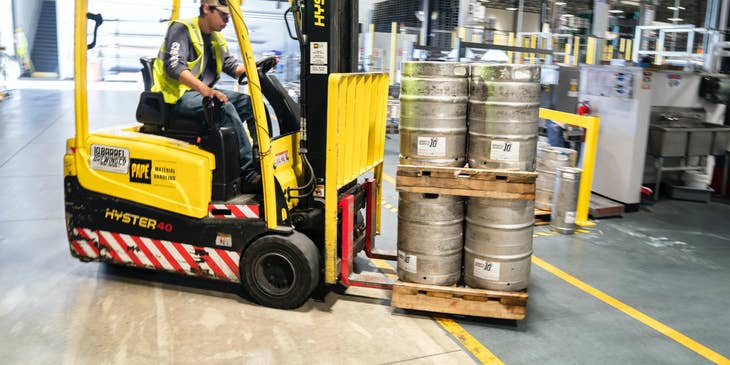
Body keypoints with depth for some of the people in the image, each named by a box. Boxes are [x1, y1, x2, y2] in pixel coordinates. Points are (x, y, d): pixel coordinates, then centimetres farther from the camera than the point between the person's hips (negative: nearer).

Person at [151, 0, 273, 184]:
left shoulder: (216, 38, 15)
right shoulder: (182, 29, -11)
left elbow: (232, 66, 16)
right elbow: (173, 66, -25)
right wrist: (204, 89, -39)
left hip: (204, 92, 9)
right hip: (177, 95, -9)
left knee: (249, 102, -6)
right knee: (224, 108, -31)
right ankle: (249, 172, -31)